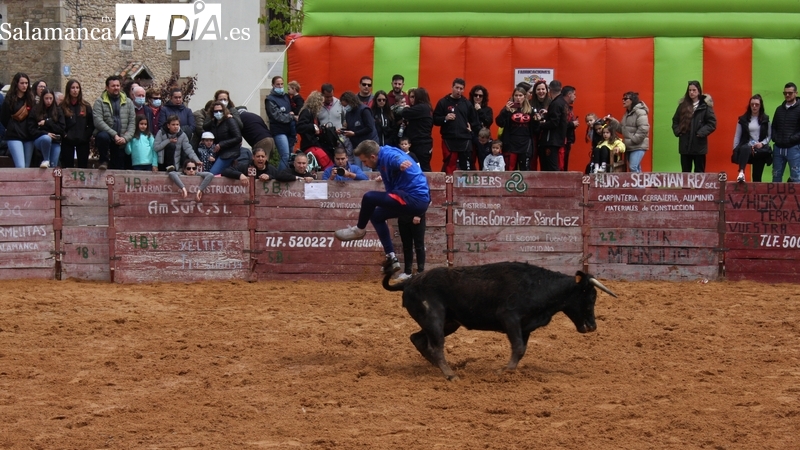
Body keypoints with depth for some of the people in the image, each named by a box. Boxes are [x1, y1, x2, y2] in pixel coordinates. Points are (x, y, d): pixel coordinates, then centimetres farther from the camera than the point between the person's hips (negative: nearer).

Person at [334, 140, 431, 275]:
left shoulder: (388, 155, -15)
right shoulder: (382, 161, 17)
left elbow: (397, 159, -41)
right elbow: (391, 188, 29)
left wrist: (401, 164, -62)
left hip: (415, 199, -11)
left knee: (369, 197, -17)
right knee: (376, 215, 25)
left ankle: (359, 229, 8)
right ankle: (391, 258, 20)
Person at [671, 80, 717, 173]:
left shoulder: (705, 106, -3)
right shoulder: (683, 105, 9)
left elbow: (712, 123, -5)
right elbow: (675, 121, 15)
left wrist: (701, 133, -16)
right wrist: (677, 131, -2)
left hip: (699, 145, -4)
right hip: (685, 145, 4)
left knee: (699, 172, 3)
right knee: (685, 172, 9)